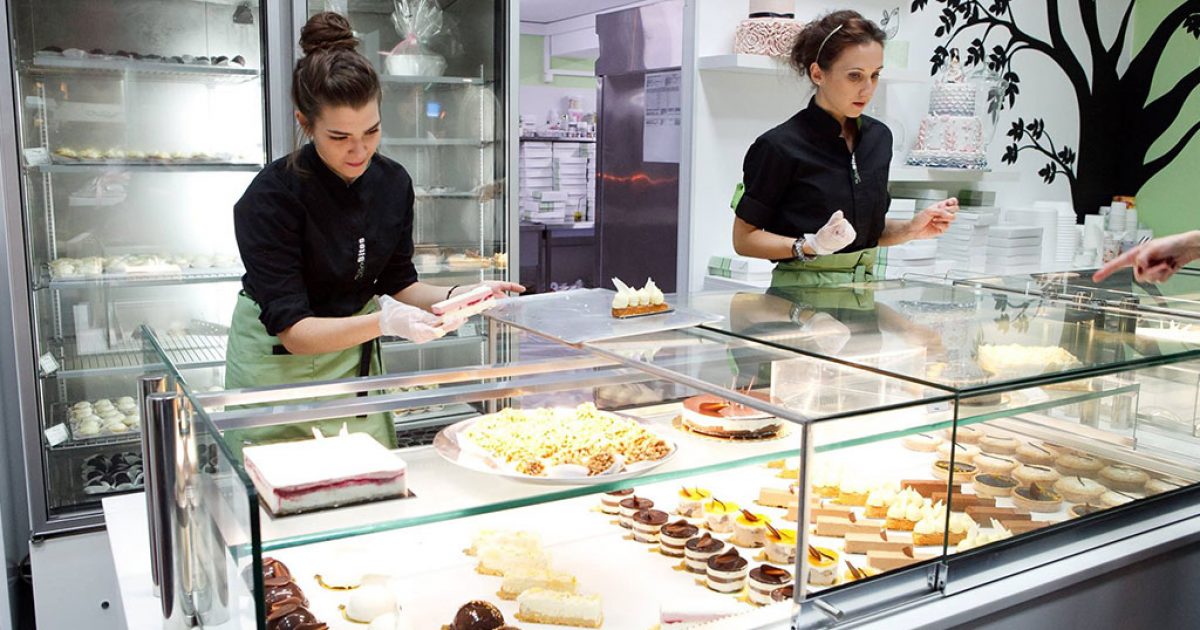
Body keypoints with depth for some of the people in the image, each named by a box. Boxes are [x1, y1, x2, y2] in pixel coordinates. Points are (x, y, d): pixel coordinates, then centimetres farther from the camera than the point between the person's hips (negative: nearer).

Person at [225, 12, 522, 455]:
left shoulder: (393, 182, -8)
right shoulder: (271, 198, -24)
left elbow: (397, 284, 3)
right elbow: (292, 329, -25)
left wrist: (456, 296, -15)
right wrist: (384, 323, -39)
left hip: (355, 357, 5)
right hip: (278, 362, -4)